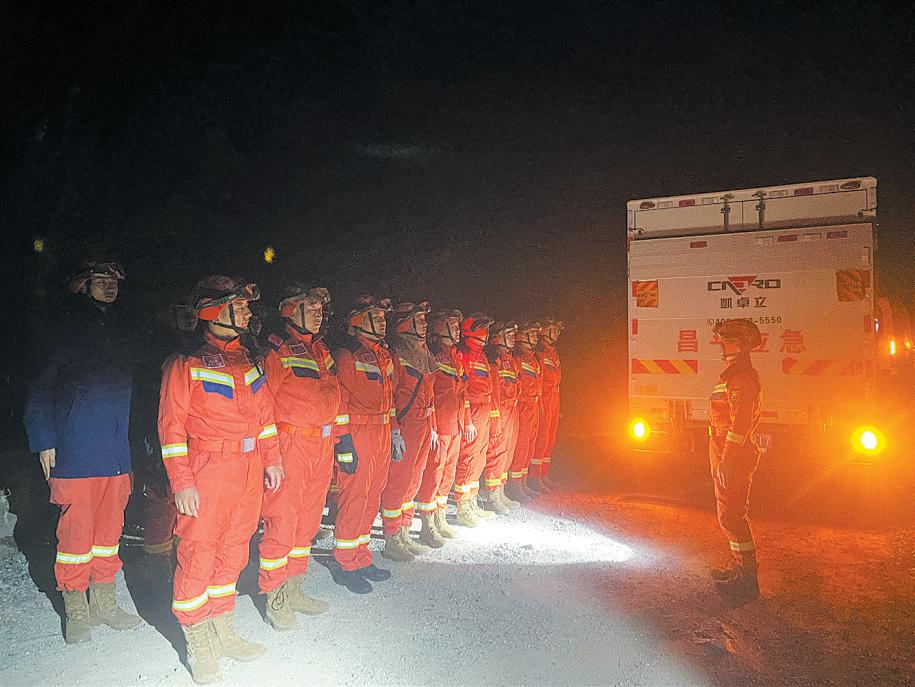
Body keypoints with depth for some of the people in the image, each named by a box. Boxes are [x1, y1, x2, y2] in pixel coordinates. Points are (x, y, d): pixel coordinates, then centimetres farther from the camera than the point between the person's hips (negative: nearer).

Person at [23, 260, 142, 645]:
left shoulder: (122, 335, 15)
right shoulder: (65, 333, -1)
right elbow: (40, 390, -1)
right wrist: (44, 441, -8)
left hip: (116, 454, 5)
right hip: (75, 454, -5)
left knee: (109, 529, 11)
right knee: (77, 531, -1)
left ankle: (103, 602, 23)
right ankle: (75, 610, 14)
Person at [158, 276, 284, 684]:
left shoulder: (250, 359, 11)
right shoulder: (185, 364, -7)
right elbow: (172, 426, -9)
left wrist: (271, 459, 13)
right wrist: (181, 482, -13)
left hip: (249, 469, 6)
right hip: (208, 470, -6)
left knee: (232, 550, 15)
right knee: (198, 552, 1)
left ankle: (221, 631, 31)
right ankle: (198, 646, 19)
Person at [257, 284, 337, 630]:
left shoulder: (321, 350, 15)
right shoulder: (277, 350, -9)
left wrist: (332, 440, 18)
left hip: (321, 447, 8)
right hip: (290, 446, -8)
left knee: (307, 521, 15)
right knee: (282, 521, -1)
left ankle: (294, 590, 29)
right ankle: (274, 597, 14)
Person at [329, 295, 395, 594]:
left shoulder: (383, 355, 16)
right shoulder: (347, 356, -10)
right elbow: (339, 401, -14)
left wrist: (394, 431, 21)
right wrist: (343, 443, -17)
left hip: (382, 433, 8)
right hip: (357, 434, -8)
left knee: (372, 497, 13)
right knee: (354, 498, -3)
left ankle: (361, 558, 26)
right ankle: (344, 564, 11)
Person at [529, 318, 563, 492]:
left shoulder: (553, 353, 19)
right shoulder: (537, 351, -10)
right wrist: (538, 401, -21)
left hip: (554, 397, 9)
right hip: (543, 397, -9)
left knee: (550, 438, 11)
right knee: (541, 437, -9)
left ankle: (544, 474, 19)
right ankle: (534, 476, -3)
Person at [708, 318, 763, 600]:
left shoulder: (741, 377, -18)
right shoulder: (737, 374, 16)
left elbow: (740, 423, -24)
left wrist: (726, 460, -23)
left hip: (732, 458, -11)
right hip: (729, 457, 11)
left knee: (731, 515, -5)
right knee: (733, 514, 19)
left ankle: (747, 578, 2)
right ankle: (739, 564, 32)